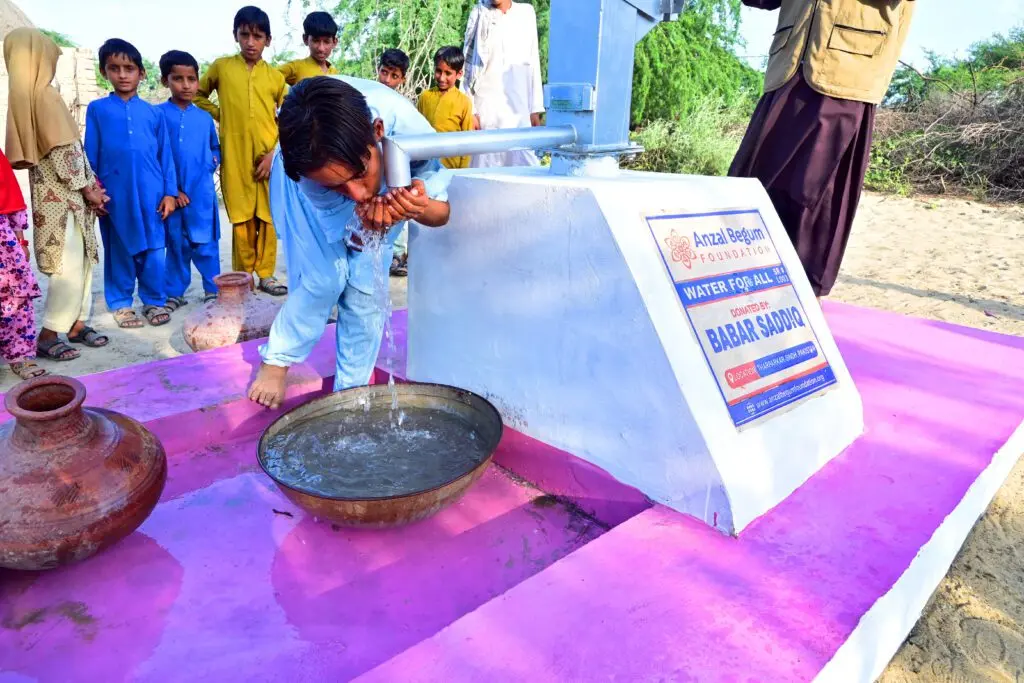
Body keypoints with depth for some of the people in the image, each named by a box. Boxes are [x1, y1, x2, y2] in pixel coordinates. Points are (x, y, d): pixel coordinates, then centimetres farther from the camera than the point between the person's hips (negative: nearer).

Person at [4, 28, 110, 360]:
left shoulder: (22, 95, 14)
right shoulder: (45, 95, -13)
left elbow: (56, 147, 15)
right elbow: (63, 152, -17)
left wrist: (90, 183, 10)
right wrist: (87, 188, -8)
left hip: (57, 194, 9)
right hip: (61, 197, -9)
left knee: (83, 261, 12)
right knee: (70, 267, -7)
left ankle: (77, 324, 17)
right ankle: (47, 337, -2)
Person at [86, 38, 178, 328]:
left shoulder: (153, 113, 7)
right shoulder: (97, 109, 5)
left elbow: (165, 155, 7)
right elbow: (90, 155, 5)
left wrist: (169, 192, 2)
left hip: (150, 192, 1)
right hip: (114, 193, 0)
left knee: (153, 250, 4)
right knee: (118, 251, 8)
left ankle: (154, 301, 17)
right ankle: (120, 303, 19)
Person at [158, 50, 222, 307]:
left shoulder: (205, 118, 6)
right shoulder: (158, 115, -2)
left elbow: (215, 148, 21)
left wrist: (213, 161, 0)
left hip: (202, 192, 1)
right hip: (172, 191, -1)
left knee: (205, 244, 3)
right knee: (176, 245, 9)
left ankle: (213, 290, 16)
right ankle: (174, 293, 20)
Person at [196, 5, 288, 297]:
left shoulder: (276, 77, 6)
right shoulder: (221, 67, 7)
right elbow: (198, 94, 20)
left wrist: (274, 153, -4)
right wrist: (221, 116, 6)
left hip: (269, 157, 1)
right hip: (235, 157, 0)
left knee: (268, 217, 3)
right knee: (241, 219, 3)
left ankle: (266, 274, 14)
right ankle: (244, 276, 14)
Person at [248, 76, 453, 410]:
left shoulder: (411, 131, -40)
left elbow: (442, 210, -24)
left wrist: (421, 208, -49)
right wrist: (362, 216, -49)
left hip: (383, 191, 1)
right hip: (306, 172, -1)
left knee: (365, 289, -6)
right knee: (324, 279, -15)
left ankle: (351, 392, 11)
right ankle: (275, 361, 10)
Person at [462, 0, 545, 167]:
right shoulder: (479, 14, 4)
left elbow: (533, 64, 10)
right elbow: (468, 62, 2)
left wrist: (535, 108, 7)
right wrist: (469, 110, -5)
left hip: (520, 109, 2)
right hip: (487, 107, -1)